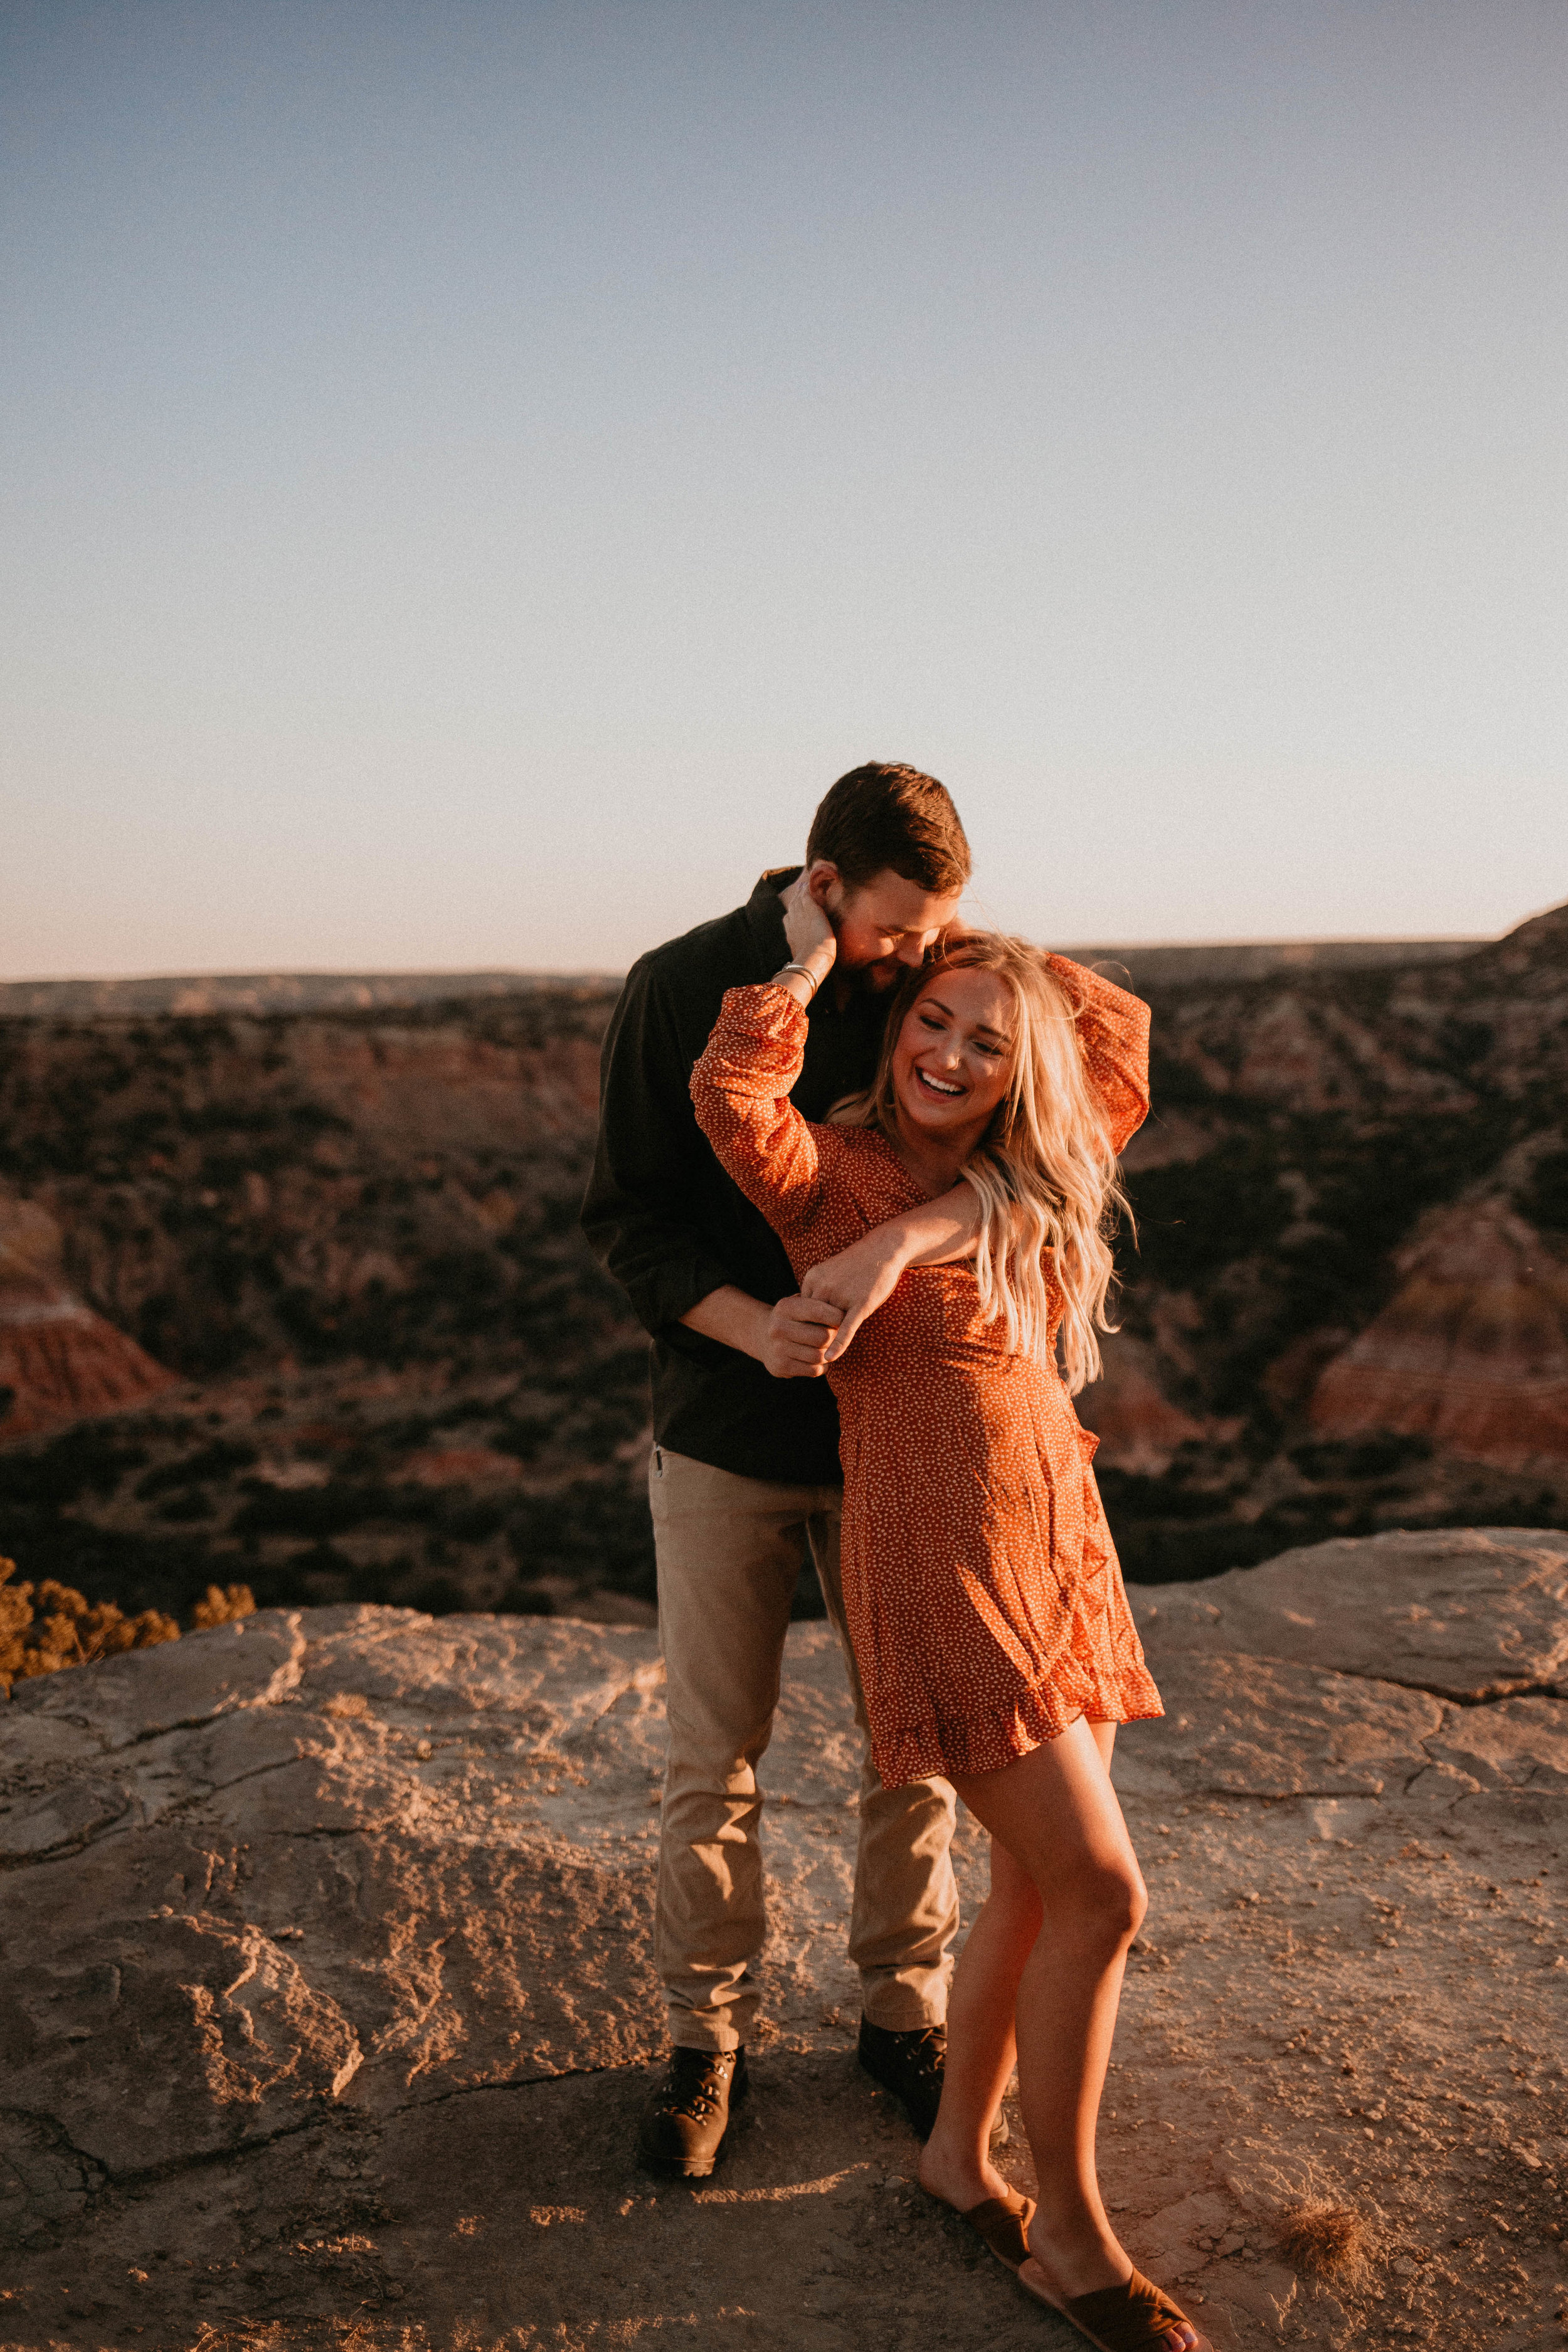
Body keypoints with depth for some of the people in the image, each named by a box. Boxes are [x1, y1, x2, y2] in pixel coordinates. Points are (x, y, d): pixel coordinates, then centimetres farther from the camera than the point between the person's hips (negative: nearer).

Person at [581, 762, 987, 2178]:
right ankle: (708, 2037, 26)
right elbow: (628, 1219, -9)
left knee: (915, 1743, 11)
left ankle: (905, 2012, 32)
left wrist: (899, 1239, -37)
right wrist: (751, 1325, -27)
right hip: (725, 1435, -1)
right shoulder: (681, 991, -10)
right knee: (714, 1759, 7)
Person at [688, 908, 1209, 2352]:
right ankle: (1071, 2234, 10)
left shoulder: (1019, 1186, 12)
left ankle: (961, 2153, 33)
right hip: (939, 1569, -8)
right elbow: (731, 1096, -28)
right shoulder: (834, 1175, -6)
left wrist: (955, 929, 19)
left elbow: (1122, 1031, 24)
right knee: (1101, 1894, -7)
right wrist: (810, 966, -12)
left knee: (1042, 1886, 13)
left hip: (1056, 1551, 8)